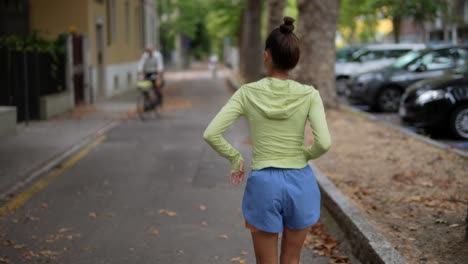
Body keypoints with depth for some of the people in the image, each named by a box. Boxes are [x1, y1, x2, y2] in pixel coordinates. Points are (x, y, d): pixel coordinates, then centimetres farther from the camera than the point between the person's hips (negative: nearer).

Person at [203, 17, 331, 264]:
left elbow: (211, 134, -13)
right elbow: (324, 142, -16)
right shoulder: (309, 95, -9)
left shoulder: (247, 93, -8)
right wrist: (305, 156, 5)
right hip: (300, 183, 1)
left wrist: (235, 158, 4)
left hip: (264, 185, -1)